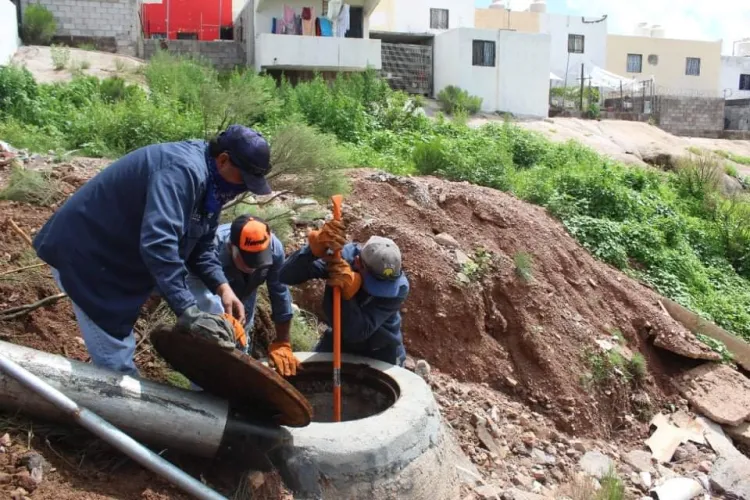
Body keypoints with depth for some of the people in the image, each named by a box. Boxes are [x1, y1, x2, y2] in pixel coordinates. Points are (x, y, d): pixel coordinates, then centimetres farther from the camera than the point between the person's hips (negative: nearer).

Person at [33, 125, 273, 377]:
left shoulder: (210, 182, 2)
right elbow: (157, 244, -42)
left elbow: (201, 246, 7)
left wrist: (222, 287, -10)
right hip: (86, 255, -10)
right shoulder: (182, 170, -31)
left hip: (120, 256, 10)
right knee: (117, 360, -7)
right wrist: (188, 312, -44)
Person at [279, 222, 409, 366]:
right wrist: (315, 248, -52)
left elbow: (356, 332, -39)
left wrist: (348, 292, -52)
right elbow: (286, 276, -37)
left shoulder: (399, 288, -33)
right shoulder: (342, 256, -29)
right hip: (339, 339, 2)